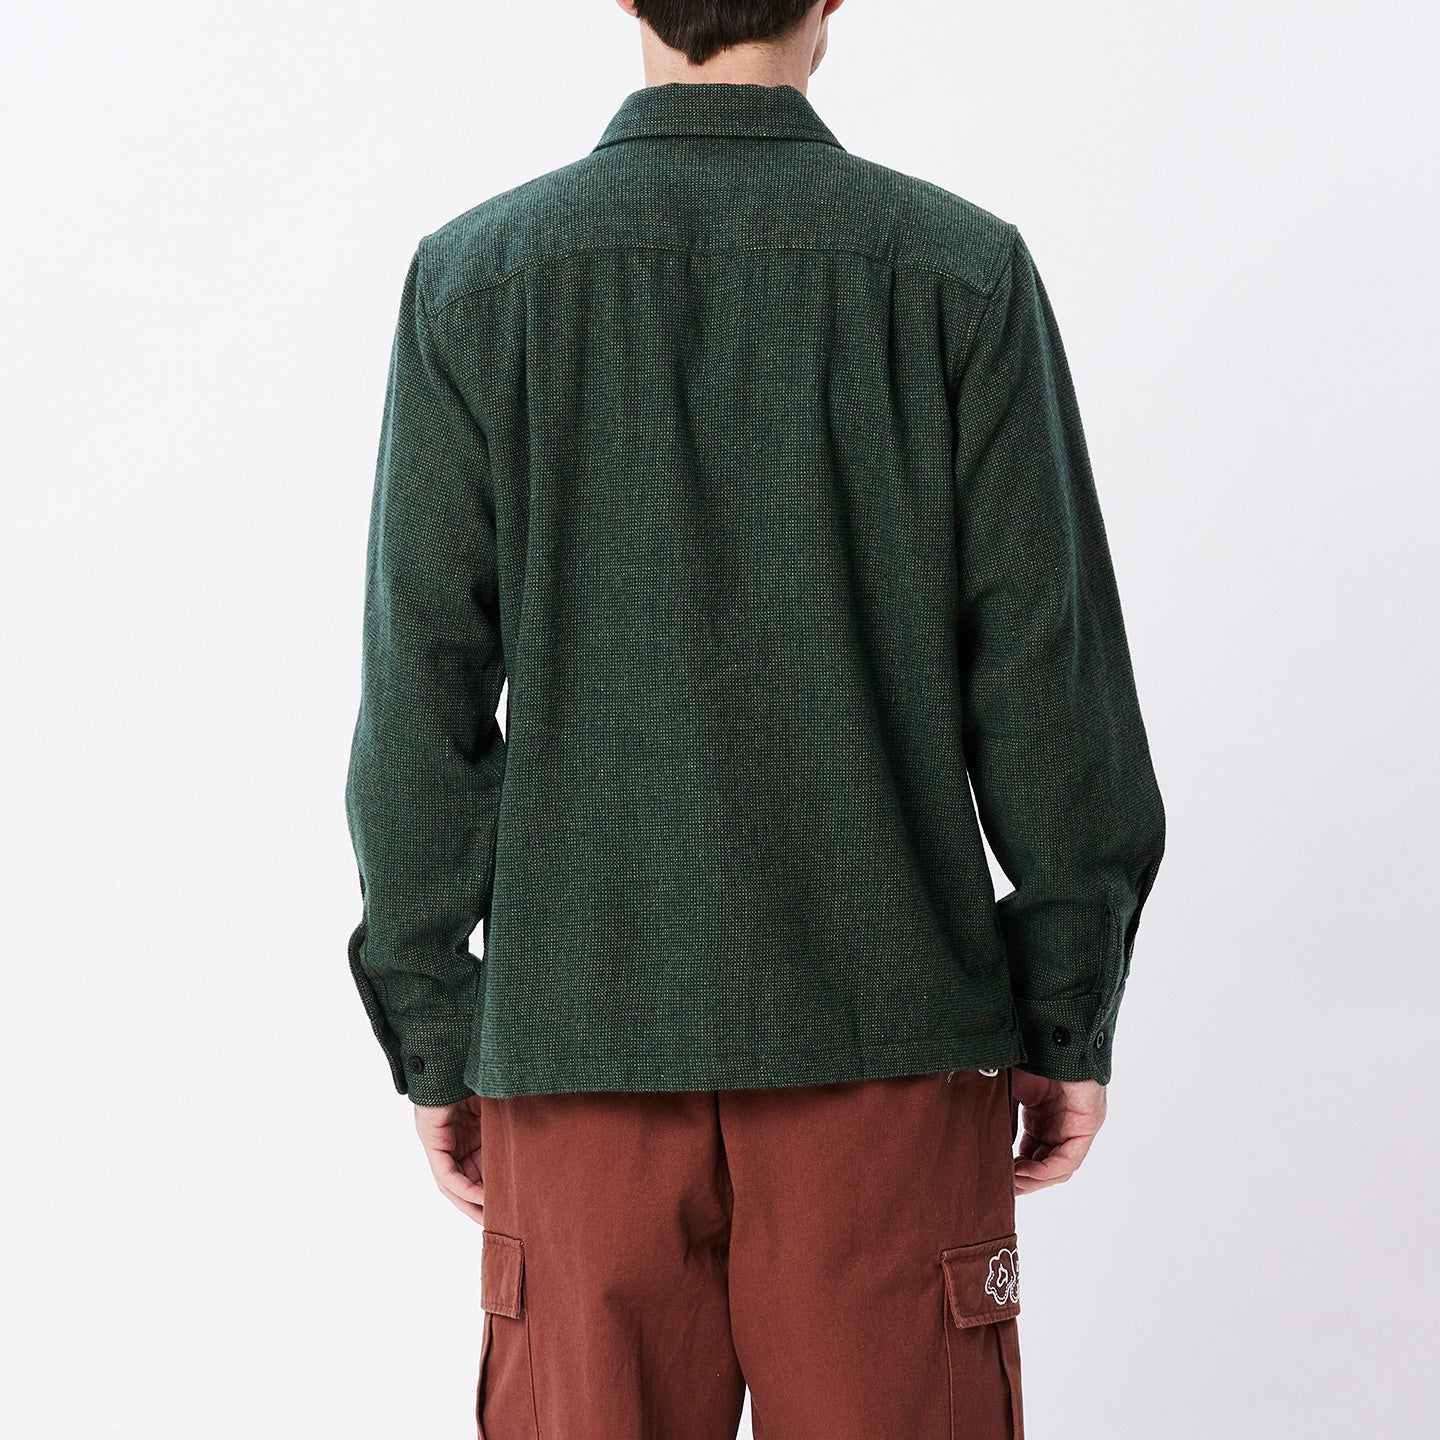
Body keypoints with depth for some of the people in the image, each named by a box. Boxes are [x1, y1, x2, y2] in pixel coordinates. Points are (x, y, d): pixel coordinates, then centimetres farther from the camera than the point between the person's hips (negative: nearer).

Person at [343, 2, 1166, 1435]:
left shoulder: (477, 278, -1)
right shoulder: (962, 271, -3)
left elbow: (422, 696, -1)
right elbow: (1049, 680, -2)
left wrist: (432, 1036, 7)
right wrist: (1070, 1018, 6)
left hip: (577, 1029, 1)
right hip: (887, 1031, 0)